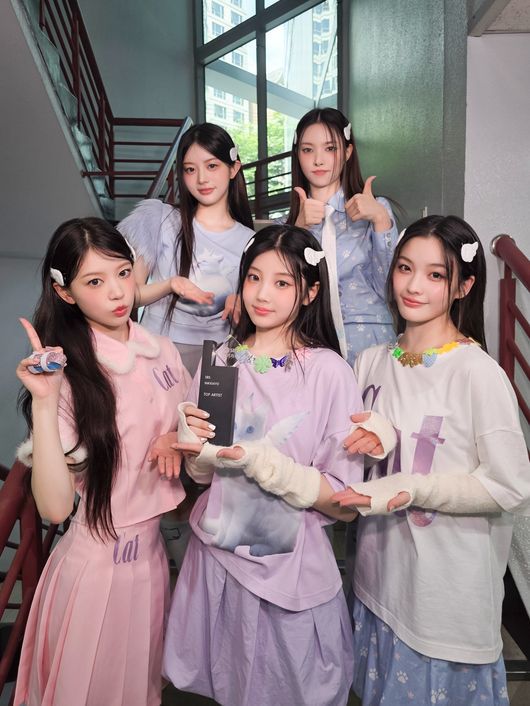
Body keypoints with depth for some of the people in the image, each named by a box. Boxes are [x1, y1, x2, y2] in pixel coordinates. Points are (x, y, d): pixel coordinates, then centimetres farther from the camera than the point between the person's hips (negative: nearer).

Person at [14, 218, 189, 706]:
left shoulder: (161, 352, -5)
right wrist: (44, 404, -33)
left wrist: (174, 440, -10)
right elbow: (55, 507, -25)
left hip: (153, 550, 5)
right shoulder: (65, 374, -18)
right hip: (96, 561, -4)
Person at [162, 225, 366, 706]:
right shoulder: (220, 362, -1)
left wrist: (263, 462, -27)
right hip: (215, 557, 4)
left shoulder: (330, 372, -14)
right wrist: (196, 448, -14)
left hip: (291, 569, -3)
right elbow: (203, 474, 8)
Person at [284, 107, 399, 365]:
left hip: (369, 345, -1)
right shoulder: (288, 220, 10)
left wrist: (381, 220, -12)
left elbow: (390, 288, -4)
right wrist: (300, 228, -10)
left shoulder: (376, 209, 4)